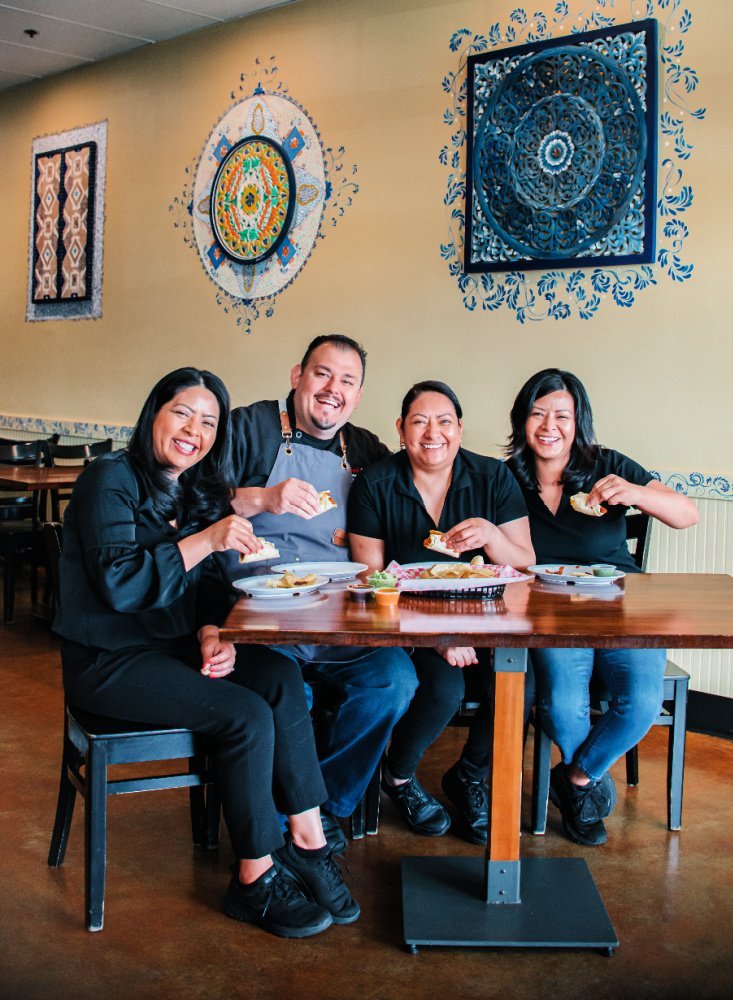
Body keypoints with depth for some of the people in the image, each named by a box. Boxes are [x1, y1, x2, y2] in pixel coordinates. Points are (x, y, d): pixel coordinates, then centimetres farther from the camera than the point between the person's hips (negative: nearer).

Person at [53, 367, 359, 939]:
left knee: (283, 684, -17)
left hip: (172, 645, 7)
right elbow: (118, 584, -22)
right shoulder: (112, 480, -11)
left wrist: (211, 634, -7)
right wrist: (207, 539, -25)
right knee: (247, 716, -23)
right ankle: (256, 881, -9)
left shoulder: (198, 493, 12)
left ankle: (307, 842, -12)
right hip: (108, 660, -7)